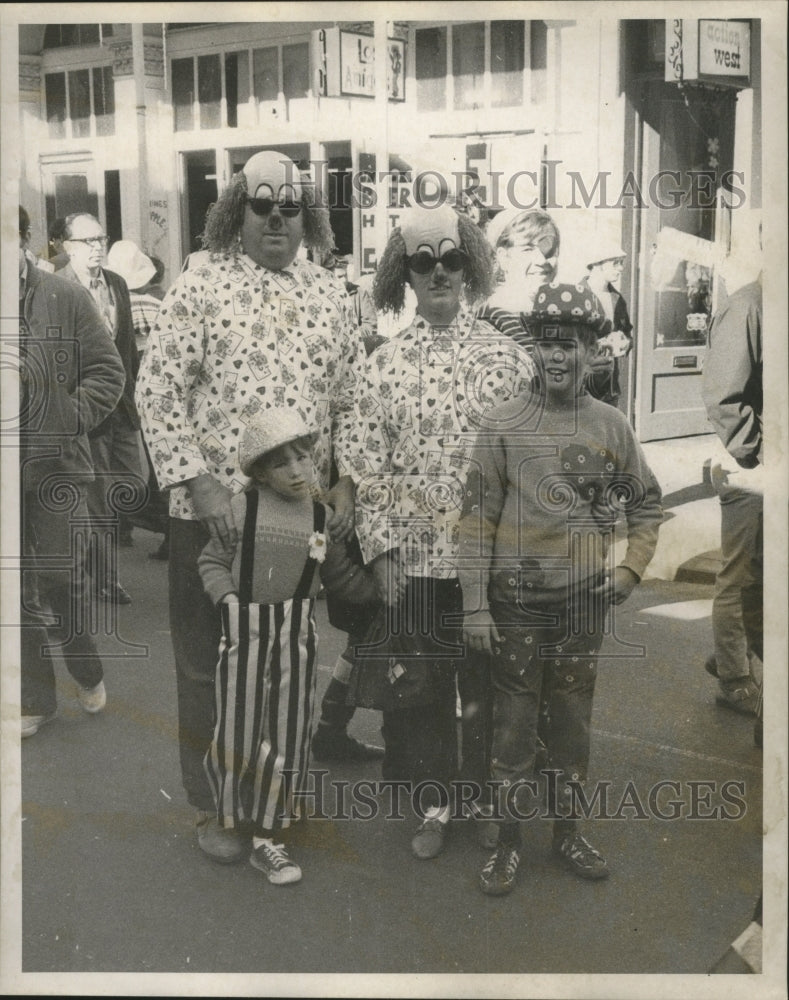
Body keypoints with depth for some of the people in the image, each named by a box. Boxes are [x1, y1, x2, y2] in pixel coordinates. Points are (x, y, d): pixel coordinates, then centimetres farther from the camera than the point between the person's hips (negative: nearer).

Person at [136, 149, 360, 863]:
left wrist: (347, 481, 1)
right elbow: (158, 390, -8)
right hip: (212, 511, -3)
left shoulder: (328, 295, 9)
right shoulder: (202, 284, -4)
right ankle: (213, 804, 26)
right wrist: (196, 482, -15)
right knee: (208, 662, 9)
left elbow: (350, 399, 12)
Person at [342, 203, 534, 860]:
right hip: (414, 558, 1)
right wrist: (381, 548, -4)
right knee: (424, 687, 10)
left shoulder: (506, 356, 0)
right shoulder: (385, 364, 2)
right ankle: (436, 804, 28)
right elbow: (368, 464, 1)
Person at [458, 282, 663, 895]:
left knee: (574, 721, 14)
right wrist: (475, 606, -8)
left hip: (585, 600, 2)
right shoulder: (503, 424, -5)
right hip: (517, 599, -2)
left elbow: (648, 505, 14)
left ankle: (568, 831, 31)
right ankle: (509, 842, 21)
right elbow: (478, 518, -5)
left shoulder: (612, 426, 2)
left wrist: (631, 571, 2)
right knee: (514, 724, 6)